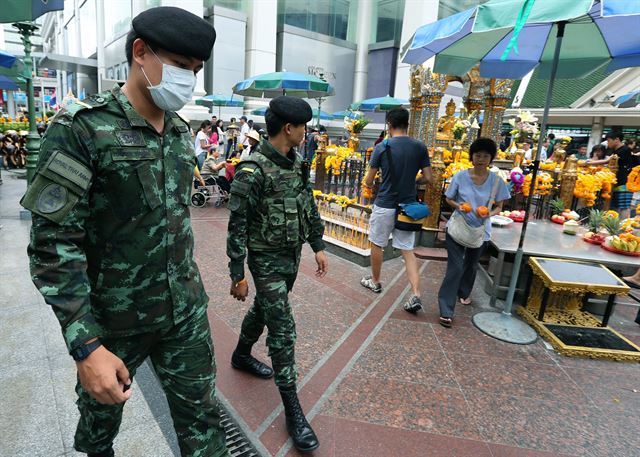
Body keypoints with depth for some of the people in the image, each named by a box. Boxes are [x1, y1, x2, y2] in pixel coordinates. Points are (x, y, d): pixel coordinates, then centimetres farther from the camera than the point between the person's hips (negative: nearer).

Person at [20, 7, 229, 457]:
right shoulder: (82, 129, -16)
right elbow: (54, 244, -18)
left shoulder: (181, 132, 3)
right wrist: (86, 346, -22)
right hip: (114, 318, -3)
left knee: (202, 417, 12)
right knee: (102, 410, 24)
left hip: (186, 311, 4)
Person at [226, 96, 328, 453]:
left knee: (264, 309, 25)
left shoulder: (296, 163, 4)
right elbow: (237, 226, -19)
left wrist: (318, 246, 12)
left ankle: (242, 355, 51)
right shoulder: (253, 171, -21)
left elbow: (310, 206, 13)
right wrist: (238, 275, -16)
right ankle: (293, 410, 11)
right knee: (283, 329, -4)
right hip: (267, 259, -8)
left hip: (292, 255, 8)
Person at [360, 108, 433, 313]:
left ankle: (375, 281, 34)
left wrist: (370, 185, 19)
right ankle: (416, 295, 1)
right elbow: (428, 178, 1)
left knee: (377, 244, 17)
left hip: (385, 205, -3)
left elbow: (368, 182, -4)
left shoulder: (382, 147, -9)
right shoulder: (420, 147, -1)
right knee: (408, 250, 9)